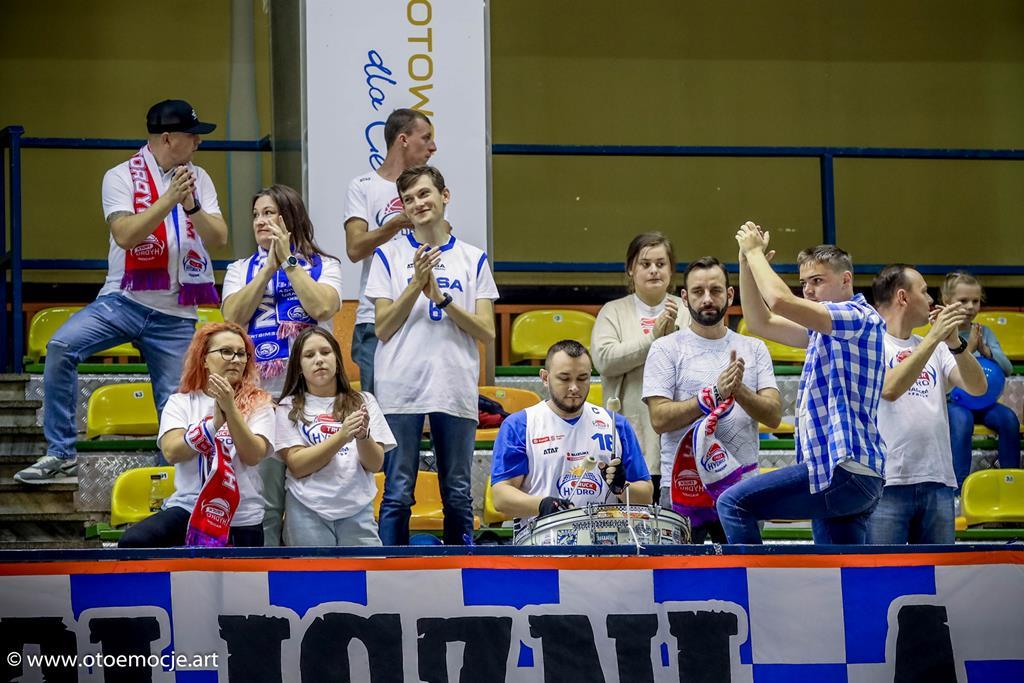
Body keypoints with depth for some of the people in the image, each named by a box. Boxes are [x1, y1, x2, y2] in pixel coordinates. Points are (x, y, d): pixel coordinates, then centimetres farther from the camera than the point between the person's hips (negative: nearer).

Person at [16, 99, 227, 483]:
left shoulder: (198, 179, 8)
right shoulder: (121, 177, -3)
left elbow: (219, 239, -1)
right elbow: (126, 235, -16)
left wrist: (191, 206, -18)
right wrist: (169, 200, -23)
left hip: (175, 316, 3)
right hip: (123, 302, -3)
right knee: (61, 346, -24)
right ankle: (61, 455, -18)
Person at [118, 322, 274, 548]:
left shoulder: (258, 403, 3)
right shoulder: (180, 403, 5)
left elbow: (253, 456, -12)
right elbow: (172, 452, -12)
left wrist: (231, 409, -24)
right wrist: (215, 422, -24)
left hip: (241, 520, 1)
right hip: (188, 509, 0)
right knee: (133, 543, -26)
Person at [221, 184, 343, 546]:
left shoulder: (323, 265, 10)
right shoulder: (240, 269, 16)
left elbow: (323, 307, -11)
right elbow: (233, 315, -3)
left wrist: (288, 261, -5)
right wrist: (270, 266, -5)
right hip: (259, 394, 1)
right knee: (263, 501, -3)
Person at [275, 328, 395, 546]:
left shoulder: (363, 402, 11)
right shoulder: (290, 408, 6)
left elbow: (375, 464, 4)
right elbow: (297, 465, -6)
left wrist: (363, 435, -18)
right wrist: (341, 436, -18)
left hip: (357, 510, 2)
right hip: (308, 513, -1)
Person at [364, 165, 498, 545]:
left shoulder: (473, 259, 10)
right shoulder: (389, 256, 7)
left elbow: (487, 332, 2)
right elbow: (382, 329, 0)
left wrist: (441, 297, -9)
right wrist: (416, 285, -11)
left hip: (456, 389, 1)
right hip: (400, 390, -1)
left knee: (458, 494, 5)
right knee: (398, 494, -2)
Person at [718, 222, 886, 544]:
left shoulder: (860, 316, -7)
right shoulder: (825, 330, 22)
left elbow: (780, 300, -18)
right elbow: (761, 323, 26)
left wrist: (754, 251, -4)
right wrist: (746, 262, 16)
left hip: (844, 470, -10)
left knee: (734, 503, -15)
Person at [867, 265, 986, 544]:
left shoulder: (935, 347, 16)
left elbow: (977, 387, 6)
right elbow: (889, 389, -19)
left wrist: (954, 343, -9)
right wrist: (933, 337, -17)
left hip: (938, 482, 6)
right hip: (887, 482, -6)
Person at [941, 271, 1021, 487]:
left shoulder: (984, 332, 11)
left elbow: (1007, 369, 3)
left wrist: (985, 350, -12)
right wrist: (968, 349, -19)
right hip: (952, 401, -4)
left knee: (1009, 418, -24)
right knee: (961, 419, -36)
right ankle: (959, 484, -34)